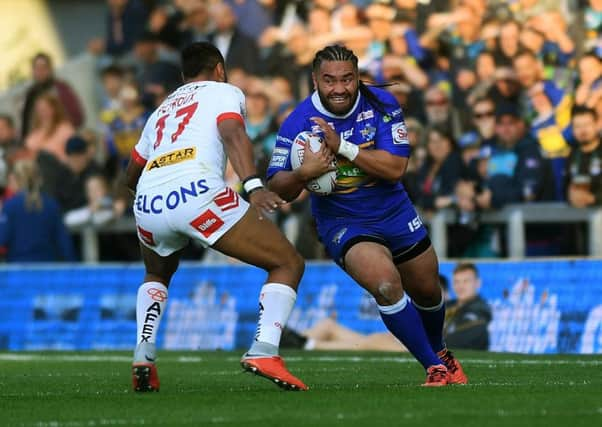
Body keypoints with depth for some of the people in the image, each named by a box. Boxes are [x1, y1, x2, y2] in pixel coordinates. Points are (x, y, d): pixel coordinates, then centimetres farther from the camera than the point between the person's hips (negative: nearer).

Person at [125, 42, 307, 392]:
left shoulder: (163, 109, 34)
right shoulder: (224, 92, 19)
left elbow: (131, 175, 45)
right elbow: (233, 134, -4)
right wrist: (253, 186, -17)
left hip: (147, 204, 6)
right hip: (197, 193, -6)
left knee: (157, 276, 37)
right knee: (288, 264, 6)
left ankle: (144, 354, 13)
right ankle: (264, 351, -15)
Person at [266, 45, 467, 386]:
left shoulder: (381, 104, -15)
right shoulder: (299, 123, -19)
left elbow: (396, 168, -24)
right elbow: (279, 189, -15)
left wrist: (342, 146, -34)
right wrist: (302, 173, -38)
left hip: (394, 213, 3)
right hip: (343, 224, -3)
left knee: (428, 292, 18)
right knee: (386, 284, -28)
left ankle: (439, 351, 52)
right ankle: (436, 369, -13)